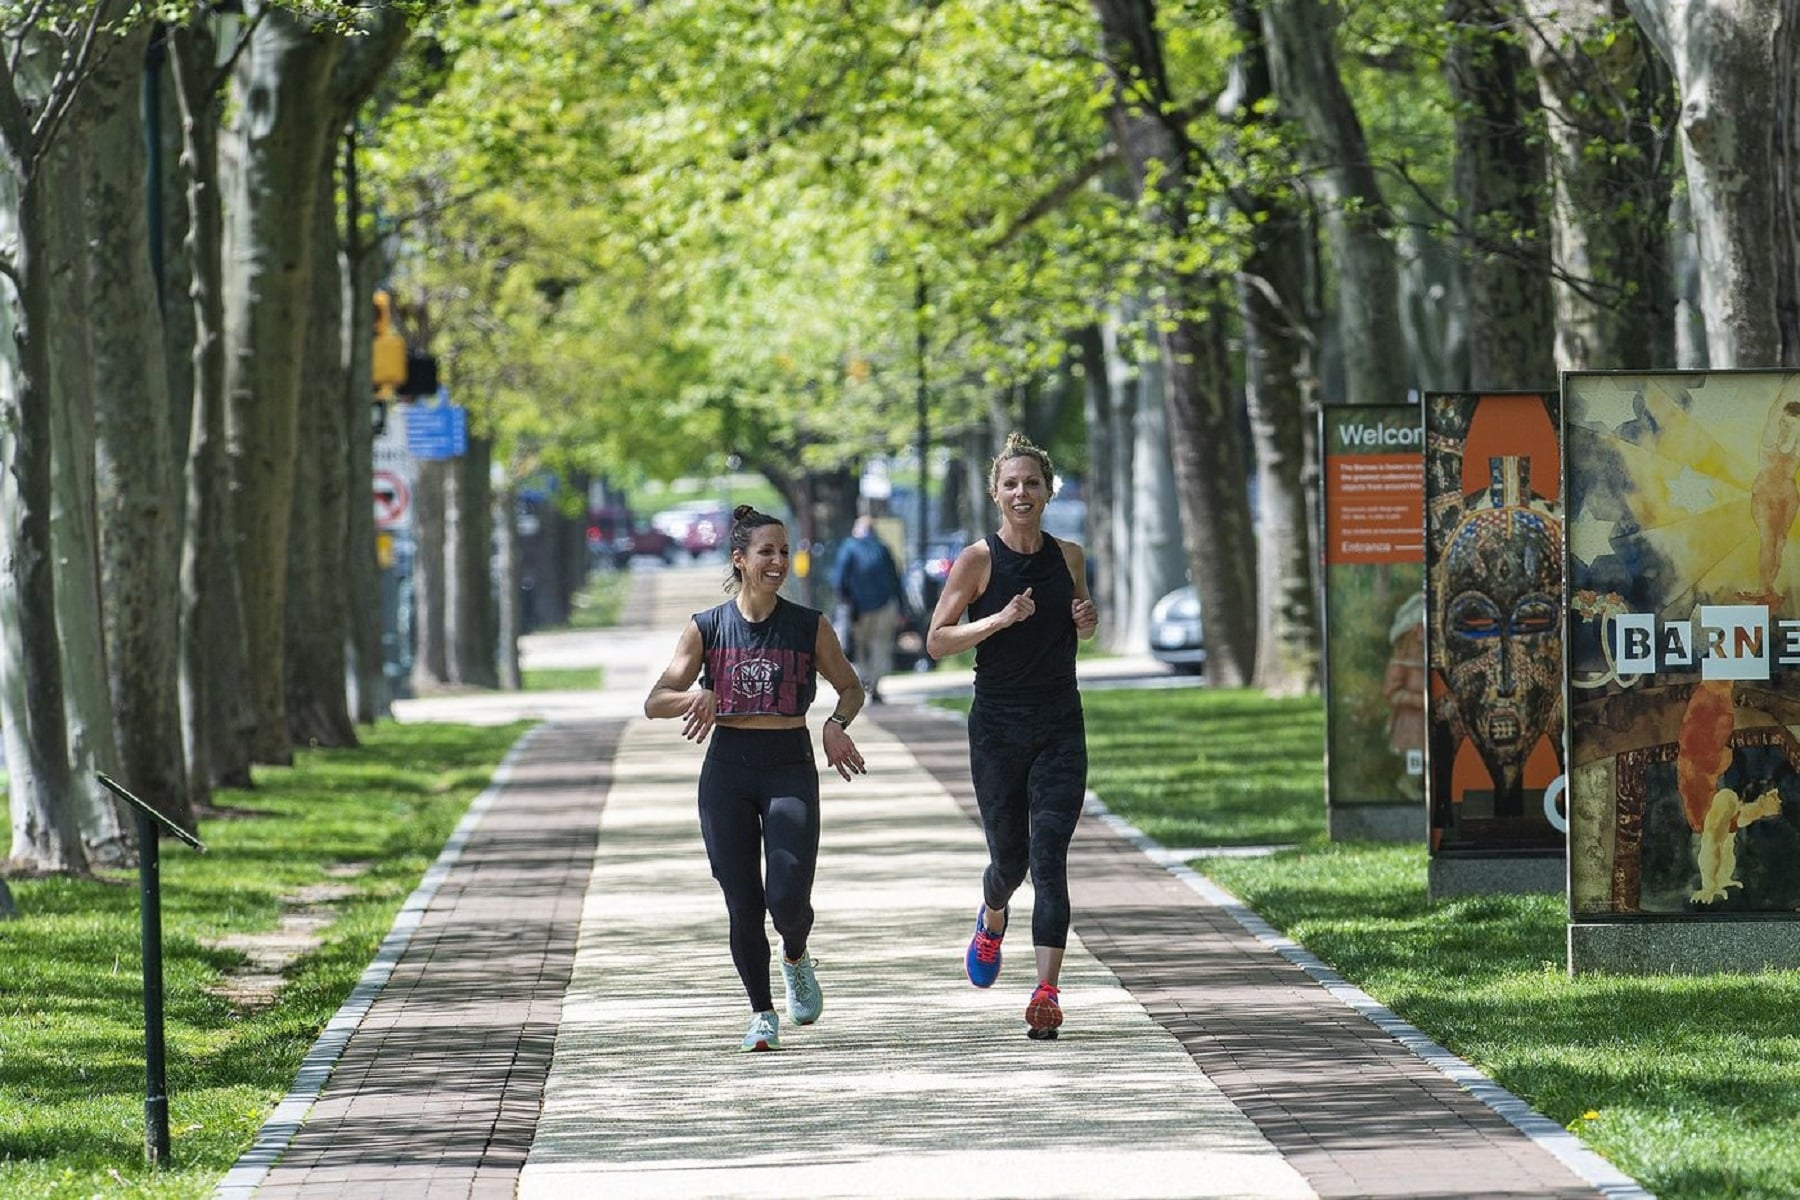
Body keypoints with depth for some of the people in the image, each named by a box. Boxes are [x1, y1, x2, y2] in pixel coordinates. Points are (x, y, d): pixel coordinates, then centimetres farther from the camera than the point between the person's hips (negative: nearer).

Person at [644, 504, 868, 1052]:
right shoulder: (707, 628, 2)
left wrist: (836, 724, -6)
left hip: (790, 769, -1)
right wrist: (696, 698, -21)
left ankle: (796, 958, 22)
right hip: (727, 771, 1)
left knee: (788, 898, -13)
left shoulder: (810, 627, 1)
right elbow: (655, 702, 0)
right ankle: (761, 1011, 17)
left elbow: (851, 687, 15)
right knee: (743, 905, 0)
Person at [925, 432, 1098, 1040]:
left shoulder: (1068, 557, 6)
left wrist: (1087, 621, 0)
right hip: (998, 727, -1)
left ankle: (1046, 993, -16)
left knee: (1048, 857, -10)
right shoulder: (977, 560, -5)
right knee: (1009, 858, 6)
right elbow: (936, 641, -6)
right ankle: (992, 920, 44)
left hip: (1061, 727, 1)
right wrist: (1000, 619, -19)